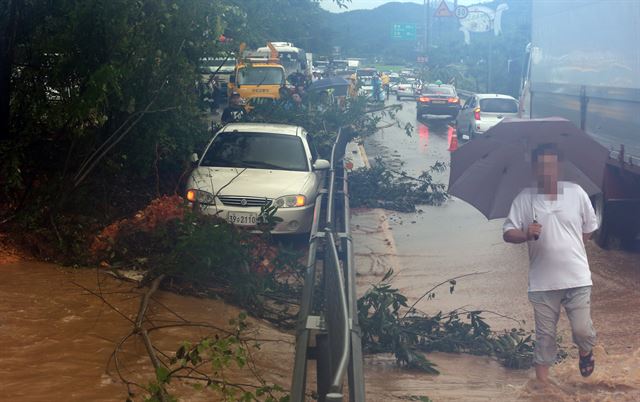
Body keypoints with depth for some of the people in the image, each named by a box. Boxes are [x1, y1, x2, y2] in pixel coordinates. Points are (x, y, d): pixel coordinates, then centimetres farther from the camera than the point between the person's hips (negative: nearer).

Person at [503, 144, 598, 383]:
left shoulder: (576, 192, -1)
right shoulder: (525, 198, -2)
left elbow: (589, 228, 12)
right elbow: (508, 233, -5)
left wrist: (569, 246, 7)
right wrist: (526, 234, -23)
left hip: (577, 277, 0)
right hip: (543, 281, 0)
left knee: (582, 330, -2)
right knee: (545, 335, 7)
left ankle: (585, 351, 33)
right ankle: (542, 381, 20)